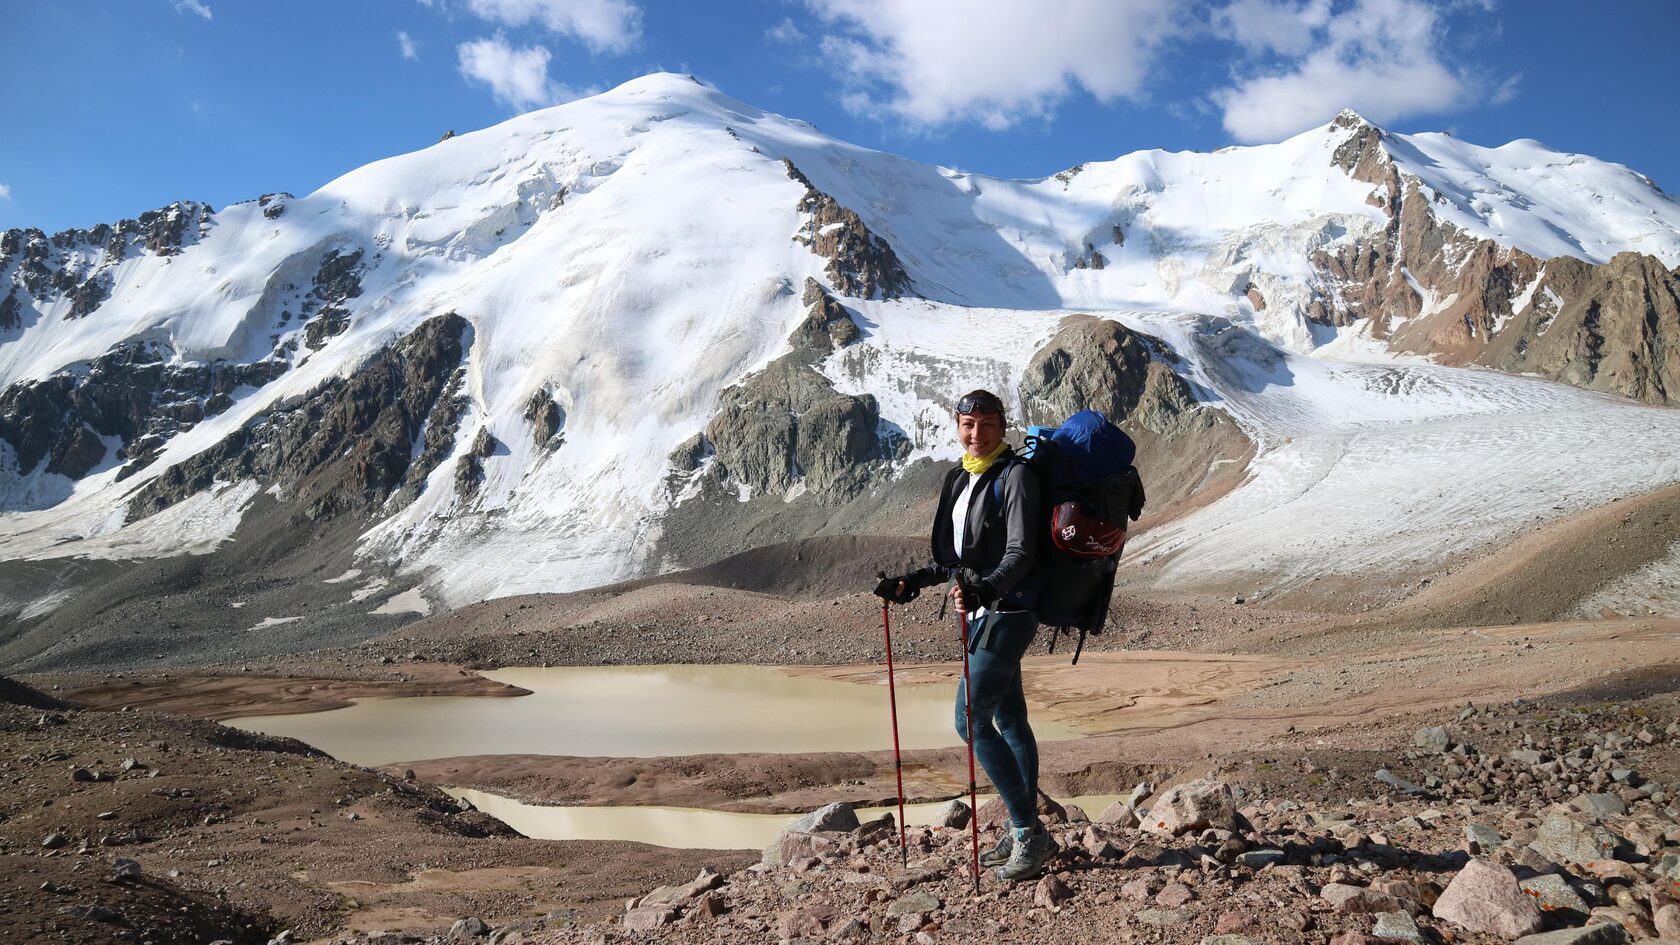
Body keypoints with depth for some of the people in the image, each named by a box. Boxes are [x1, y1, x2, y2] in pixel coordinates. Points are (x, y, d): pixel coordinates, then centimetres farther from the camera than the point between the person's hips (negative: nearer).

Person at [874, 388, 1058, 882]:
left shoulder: (1015, 475, -11)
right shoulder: (962, 478, 14)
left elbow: (1021, 553, -21)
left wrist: (985, 588, -37)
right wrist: (914, 582, 17)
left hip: (1008, 610, -9)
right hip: (984, 611, 9)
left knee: (971, 718, -11)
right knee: (1009, 718, 13)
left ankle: (1027, 832, -3)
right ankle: (1027, 831, 23)